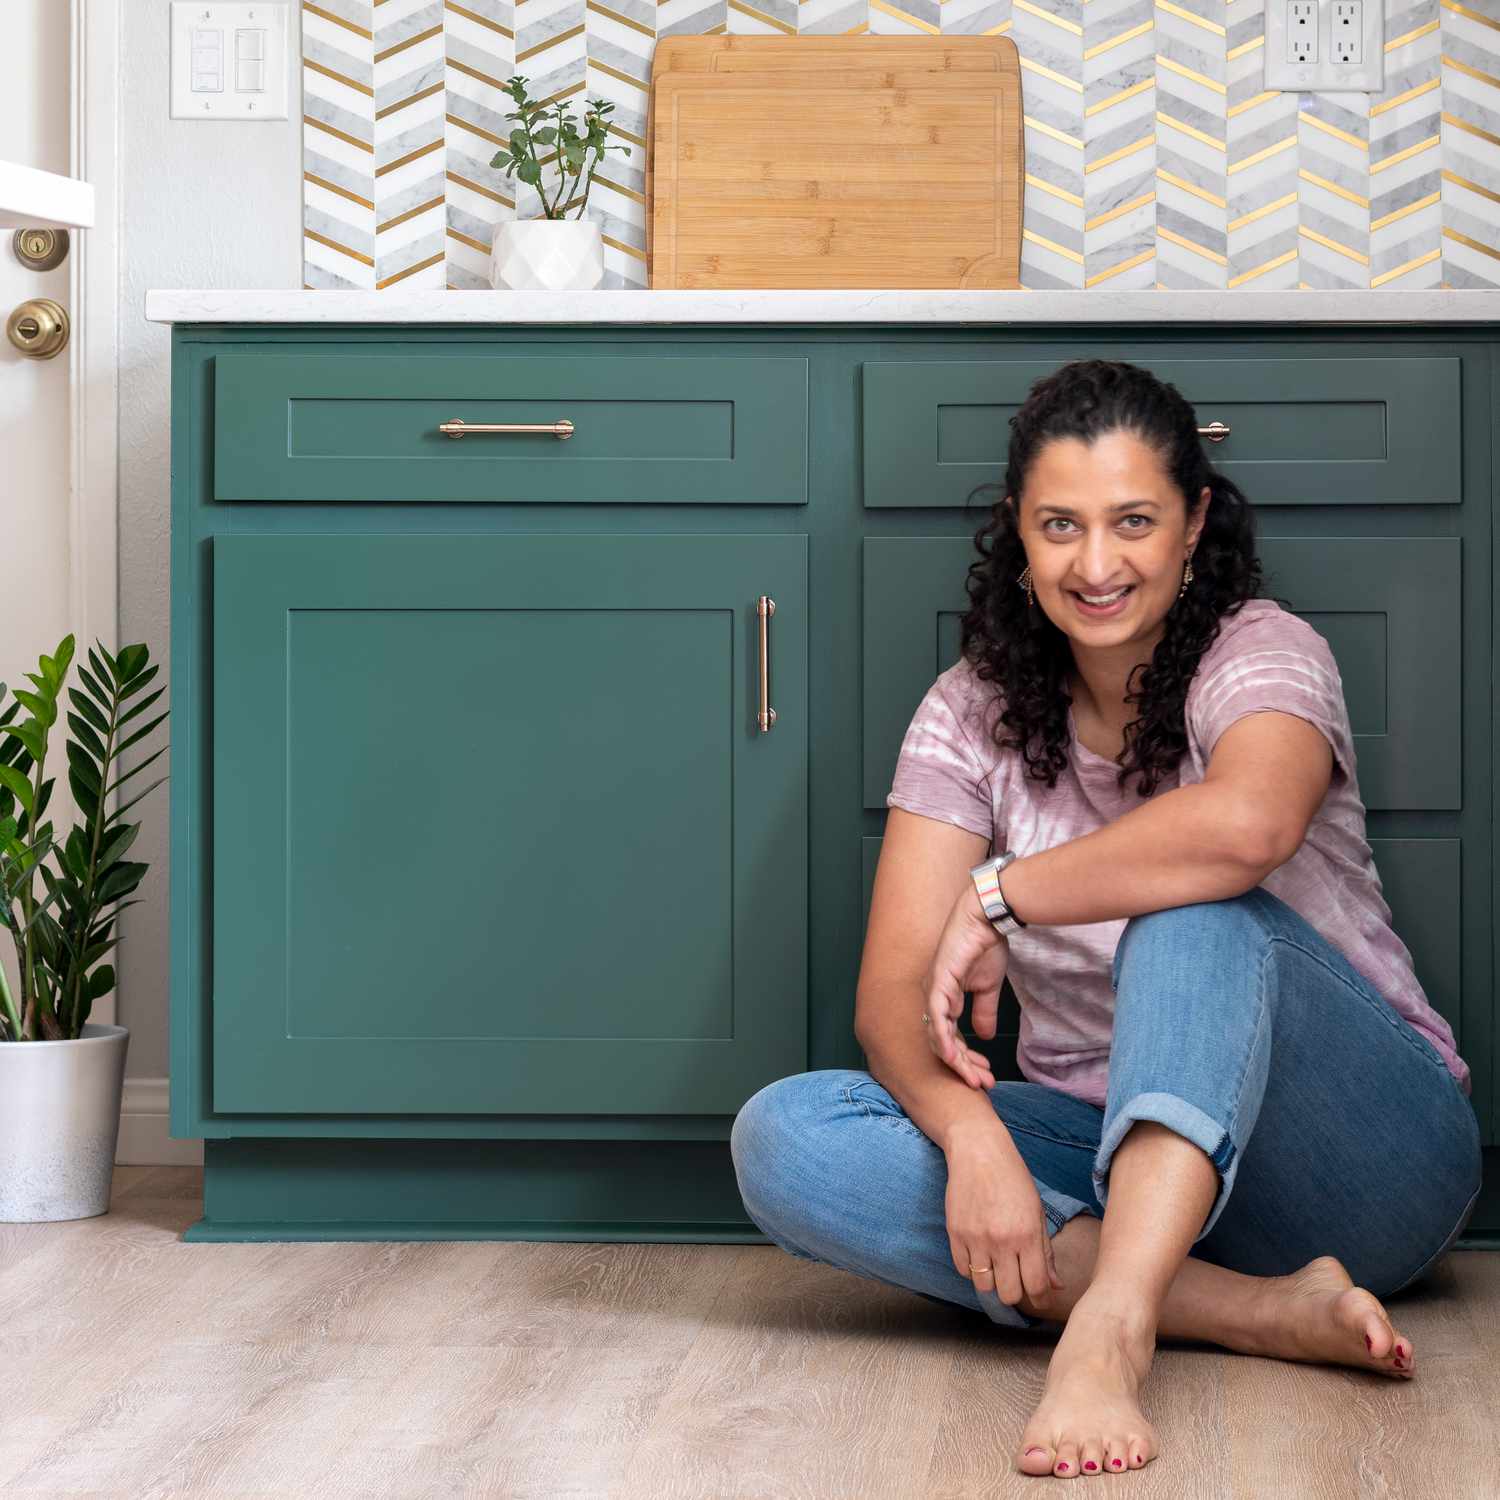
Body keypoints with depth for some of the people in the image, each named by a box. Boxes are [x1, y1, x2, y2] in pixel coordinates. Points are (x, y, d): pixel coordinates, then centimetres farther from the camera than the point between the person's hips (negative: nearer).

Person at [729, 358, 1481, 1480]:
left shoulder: (1262, 652, -10)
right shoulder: (973, 714, 2)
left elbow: (1247, 822, -36)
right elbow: (893, 995, -9)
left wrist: (1001, 898, -25)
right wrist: (969, 1130, -31)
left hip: (1363, 1163, -4)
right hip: (1108, 1151, 4)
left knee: (1197, 911, -33)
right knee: (783, 1138, -20)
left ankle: (1109, 1325, -53)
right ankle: (1264, 1313, -31)